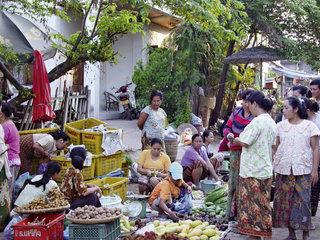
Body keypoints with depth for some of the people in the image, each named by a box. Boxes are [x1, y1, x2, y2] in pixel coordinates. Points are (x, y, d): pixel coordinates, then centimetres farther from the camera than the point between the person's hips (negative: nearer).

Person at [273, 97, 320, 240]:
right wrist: (271, 167, 6)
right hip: (283, 169, 3)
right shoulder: (280, 126, 8)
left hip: (303, 170, -3)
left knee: (303, 201, -4)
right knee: (285, 200, 3)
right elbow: (275, 148, 11)